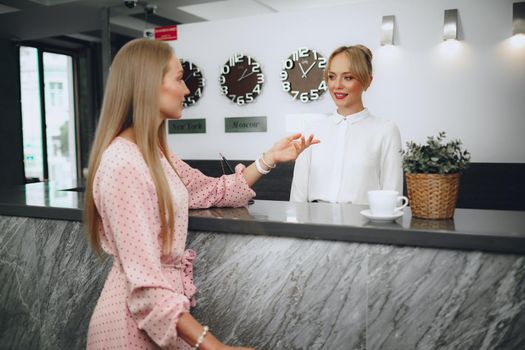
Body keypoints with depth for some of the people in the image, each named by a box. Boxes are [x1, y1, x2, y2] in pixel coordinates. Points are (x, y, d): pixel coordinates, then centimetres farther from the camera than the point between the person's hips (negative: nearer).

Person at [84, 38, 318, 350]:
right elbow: (146, 284, -28)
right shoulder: (123, 163, -25)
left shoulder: (155, 152, 6)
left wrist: (269, 159, 7)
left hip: (165, 305, 9)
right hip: (141, 318, -9)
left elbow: (211, 191, 12)